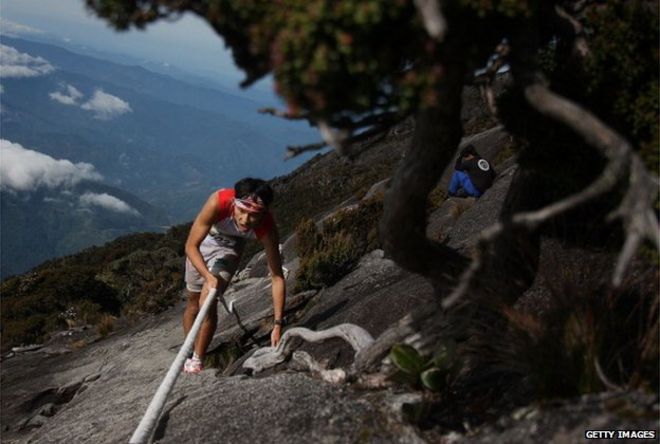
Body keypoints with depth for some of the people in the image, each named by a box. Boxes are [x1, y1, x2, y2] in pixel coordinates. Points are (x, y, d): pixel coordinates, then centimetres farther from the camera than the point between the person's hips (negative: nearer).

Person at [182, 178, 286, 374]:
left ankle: (197, 360, 2)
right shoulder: (218, 202, -42)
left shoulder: (267, 228, -37)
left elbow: (277, 277, -32)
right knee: (193, 302, 13)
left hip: (230, 247, 0)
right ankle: (188, 354, 35)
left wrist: (277, 324, -35)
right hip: (203, 240, 1)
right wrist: (209, 277, -49)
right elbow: (191, 246, -34)